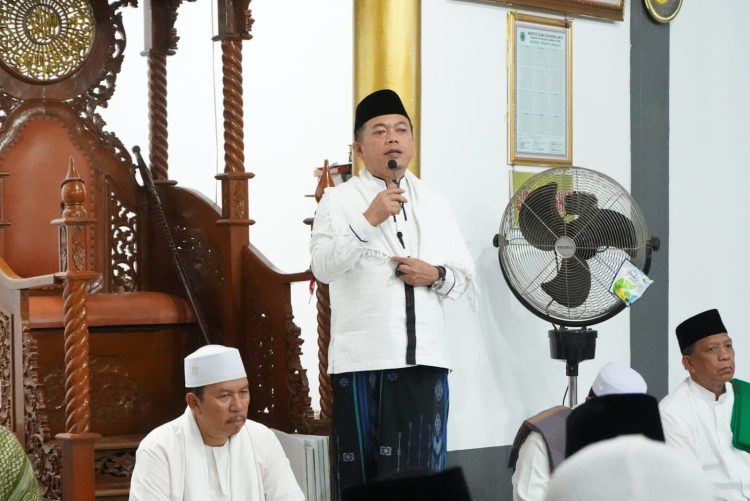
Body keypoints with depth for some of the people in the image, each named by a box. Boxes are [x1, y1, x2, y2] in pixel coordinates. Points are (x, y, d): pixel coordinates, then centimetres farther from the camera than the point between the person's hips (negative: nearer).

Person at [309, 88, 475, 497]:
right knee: (360, 468, 1)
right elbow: (322, 268, -13)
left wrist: (436, 276, -5)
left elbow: (465, 277, 17)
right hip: (362, 355, -3)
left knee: (420, 467, 2)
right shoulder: (339, 200, 1)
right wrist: (369, 220, -22)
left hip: (422, 354, 3)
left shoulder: (434, 204, 14)